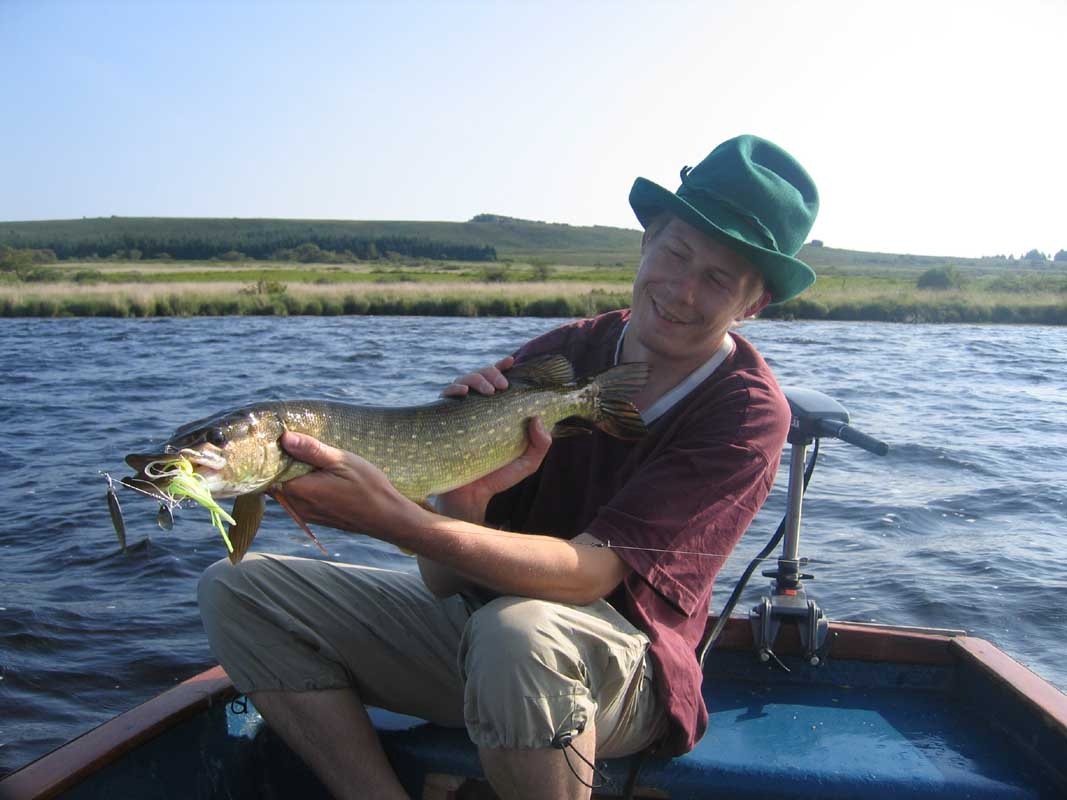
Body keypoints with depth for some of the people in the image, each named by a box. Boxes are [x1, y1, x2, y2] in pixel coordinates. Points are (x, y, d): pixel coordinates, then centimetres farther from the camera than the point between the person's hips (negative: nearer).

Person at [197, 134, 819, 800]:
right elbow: (443, 581, -7)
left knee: (516, 629, -39)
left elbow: (585, 574, -27)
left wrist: (391, 519, -37)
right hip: (475, 618, 5)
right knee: (238, 589, -5)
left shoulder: (749, 413, -16)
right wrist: (464, 497, -29)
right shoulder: (558, 356, -8)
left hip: (619, 669, -4)